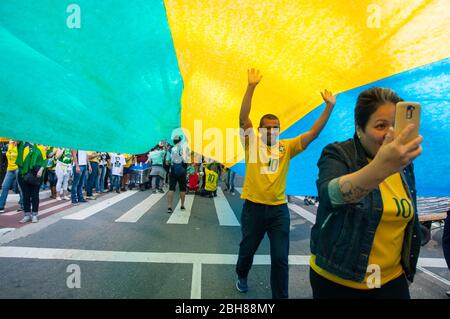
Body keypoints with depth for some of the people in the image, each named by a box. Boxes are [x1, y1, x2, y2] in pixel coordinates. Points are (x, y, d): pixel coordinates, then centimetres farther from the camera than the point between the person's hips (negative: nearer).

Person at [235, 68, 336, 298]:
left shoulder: (286, 147, 5)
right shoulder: (252, 142, -1)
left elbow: (313, 133, 0)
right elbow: (243, 118, -12)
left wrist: (329, 107, -7)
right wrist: (251, 86, -19)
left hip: (279, 208, 1)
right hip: (253, 207, -1)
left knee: (280, 258, 7)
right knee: (247, 249, 19)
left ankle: (280, 296, 26)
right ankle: (242, 277, 49)